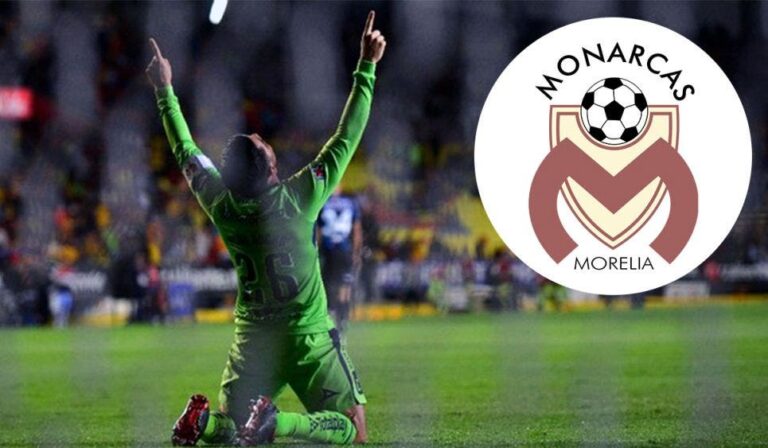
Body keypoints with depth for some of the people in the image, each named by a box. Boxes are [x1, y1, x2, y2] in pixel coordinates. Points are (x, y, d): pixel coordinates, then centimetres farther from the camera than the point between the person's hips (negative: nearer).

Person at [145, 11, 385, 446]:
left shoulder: (222, 206, -8)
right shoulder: (299, 198, -17)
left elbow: (187, 153, 7)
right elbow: (347, 137, -12)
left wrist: (165, 90, 17)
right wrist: (367, 68, -6)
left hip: (252, 340, 4)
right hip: (309, 338, -4)